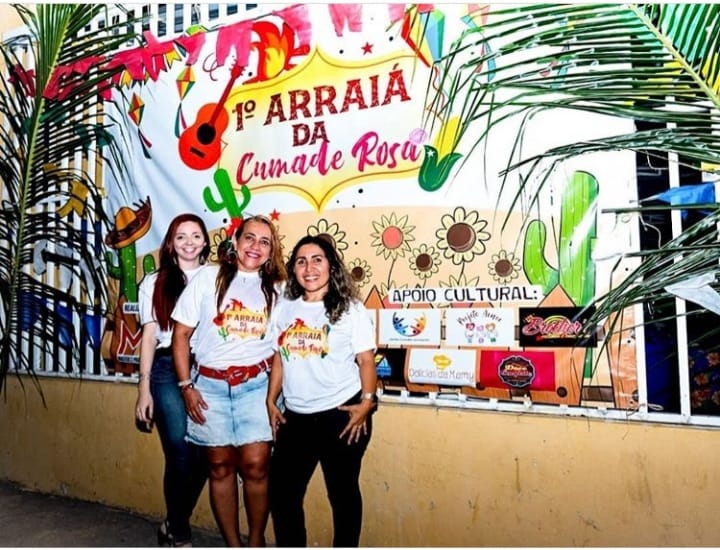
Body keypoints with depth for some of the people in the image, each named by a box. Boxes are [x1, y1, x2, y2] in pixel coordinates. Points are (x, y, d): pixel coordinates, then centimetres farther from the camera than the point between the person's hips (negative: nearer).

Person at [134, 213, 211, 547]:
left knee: (204, 456, 2)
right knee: (180, 456, -4)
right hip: (168, 371, -1)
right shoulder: (154, 283, 10)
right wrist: (144, 388, -1)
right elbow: (149, 336, 6)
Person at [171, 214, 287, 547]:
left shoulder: (277, 288, 6)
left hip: (257, 384, 0)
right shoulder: (208, 279, 0)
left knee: (255, 465, -8)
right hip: (211, 385, 0)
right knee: (221, 467, 8)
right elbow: (181, 334, 2)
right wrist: (186, 386, -2)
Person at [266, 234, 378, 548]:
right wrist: (271, 402, 9)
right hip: (296, 417, 4)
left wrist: (366, 402, -16)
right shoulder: (283, 310, 9)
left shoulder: (350, 309, -4)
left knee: (343, 492, 11)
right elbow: (279, 359, 14)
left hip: (342, 414, -4)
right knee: (281, 492, 11)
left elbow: (366, 360, -6)